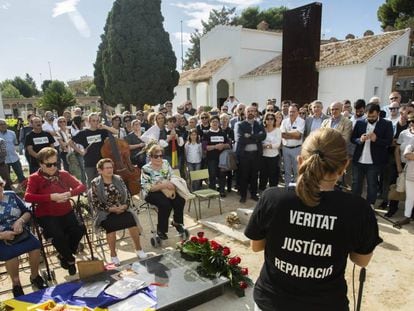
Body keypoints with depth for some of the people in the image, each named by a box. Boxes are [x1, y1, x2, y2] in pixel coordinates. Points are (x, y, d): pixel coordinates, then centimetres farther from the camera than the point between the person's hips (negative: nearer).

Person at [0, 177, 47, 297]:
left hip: (20, 233, 2)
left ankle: (34, 276, 2)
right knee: (10, 253, -31)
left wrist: (20, 221, -14)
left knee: (35, 245, -24)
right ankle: (16, 283, -3)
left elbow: (27, 212, 7)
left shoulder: (11, 195, 4)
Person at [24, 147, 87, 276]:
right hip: (46, 216, -3)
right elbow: (27, 197, -17)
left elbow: (82, 186, 1)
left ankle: (64, 255, 9)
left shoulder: (63, 174, 6)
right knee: (58, 235, -28)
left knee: (79, 230, -21)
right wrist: (51, 197, -25)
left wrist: (68, 194, -18)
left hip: (66, 213, 3)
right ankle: (70, 260, 3)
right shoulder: (35, 178, -4)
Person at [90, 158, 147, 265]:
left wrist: (124, 206, -13)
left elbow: (127, 196, 7)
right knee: (111, 225, -31)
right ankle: (113, 254, -11)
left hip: (122, 209, 3)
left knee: (131, 220, -23)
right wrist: (111, 209, -17)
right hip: (105, 213, -2)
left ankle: (138, 249, -5)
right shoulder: (95, 184, -3)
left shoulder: (118, 179, 6)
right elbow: (95, 203, -7)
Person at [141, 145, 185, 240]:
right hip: (152, 193, -5)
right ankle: (161, 230, -10)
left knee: (180, 200, -19)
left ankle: (176, 222, 9)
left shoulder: (165, 163, 4)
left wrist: (171, 185, -15)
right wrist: (164, 185, -25)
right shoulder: (146, 169, -12)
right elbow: (148, 188, -18)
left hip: (167, 190, 5)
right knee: (166, 204, -31)